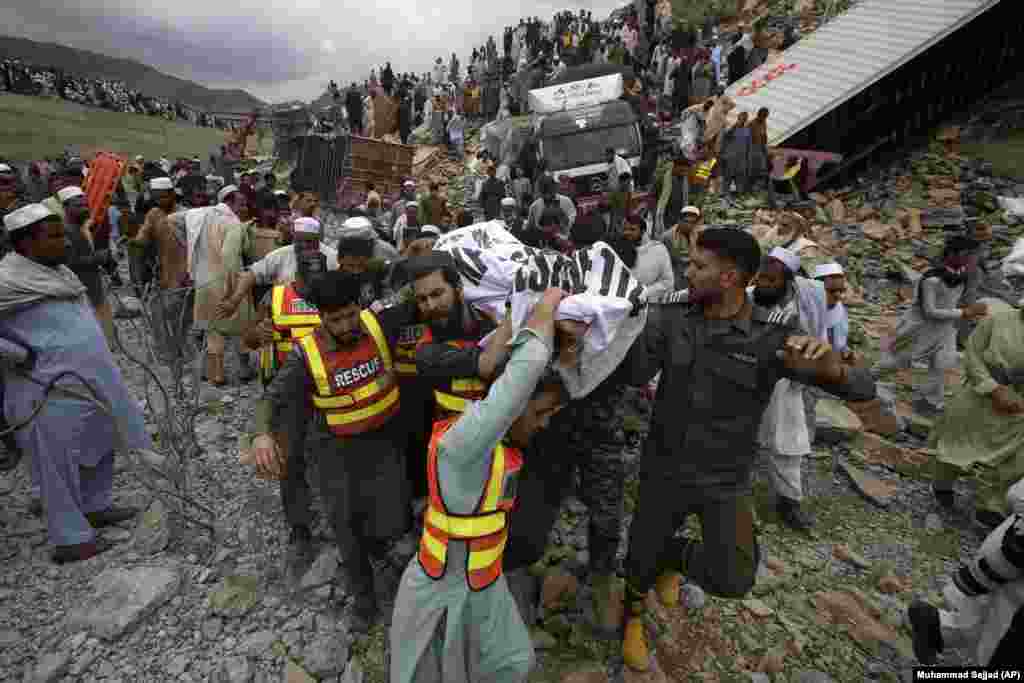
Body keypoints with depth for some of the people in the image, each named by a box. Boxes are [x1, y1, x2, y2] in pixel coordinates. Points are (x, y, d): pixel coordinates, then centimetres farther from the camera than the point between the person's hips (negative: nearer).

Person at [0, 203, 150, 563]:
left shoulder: (58, 271, 8)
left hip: (88, 382, 9)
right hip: (53, 393, -9)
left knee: (101, 447, 21)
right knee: (59, 466, 4)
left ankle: (95, 507, 39)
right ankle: (69, 539, 17)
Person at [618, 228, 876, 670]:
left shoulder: (773, 339, -17)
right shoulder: (671, 319, -11)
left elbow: (863, 390, -18)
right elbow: (636, 375, -21)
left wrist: (832, 368, -40)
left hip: (725, 481, -1)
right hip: (664, 468, 1)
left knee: (731, 583, -10)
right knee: (641, 560, 13)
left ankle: (674, 555, 26)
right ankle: (634, 617, 50)